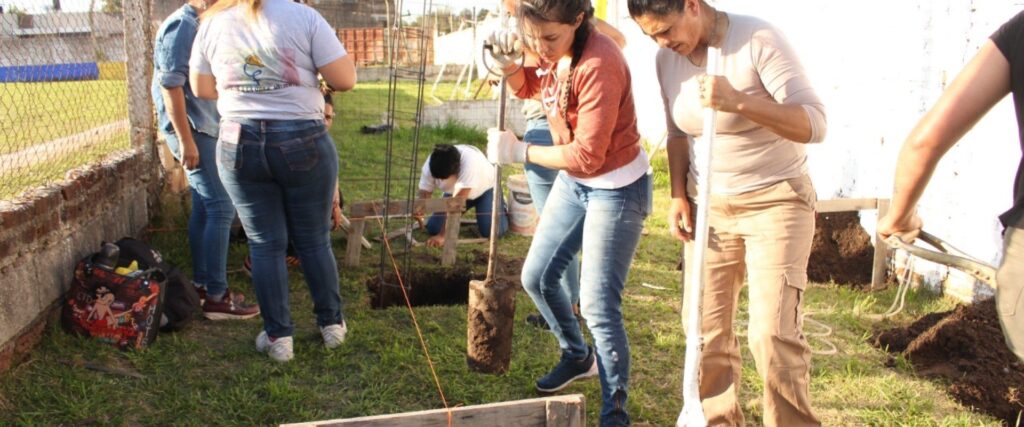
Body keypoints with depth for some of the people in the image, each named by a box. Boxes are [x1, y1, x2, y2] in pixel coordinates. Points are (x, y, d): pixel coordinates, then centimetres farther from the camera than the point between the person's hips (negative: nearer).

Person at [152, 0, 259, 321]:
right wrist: (185, 140, -23)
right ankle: (216, 297, -8)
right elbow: (170, 84, -20)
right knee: (221, 208, -11)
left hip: (205, 128, 10)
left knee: (204, 208, 13)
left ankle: (202, 284, 21)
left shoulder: (200, 26, 15)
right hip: (192, 129, -10)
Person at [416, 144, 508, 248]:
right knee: (433, 228, -10)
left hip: (485, 189, -4)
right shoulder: (429, 166, -28)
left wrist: (442, 235, -45)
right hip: (454, 192, 4)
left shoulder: (470, 161, -43)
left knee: (492, 231, -22)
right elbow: (424, 194, -24)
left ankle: (501, 206, 11)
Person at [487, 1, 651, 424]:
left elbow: (587, 156, -28)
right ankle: (578, 357, 42)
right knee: (537, 278, 16)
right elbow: (525, 86, 16)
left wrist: (520, 152, -17)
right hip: (572, 181, 9)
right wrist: (506, 60, -6)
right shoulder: (553, 49, -6)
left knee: (598, 306, -7)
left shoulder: (598, 65, -29)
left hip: (616, 189, -8)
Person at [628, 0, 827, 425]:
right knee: (706, 328, 7)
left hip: (775, 202, -5)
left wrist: (739, 102, -36)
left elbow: (814, 124, -23)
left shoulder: (758, 41, -18)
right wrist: (679, 195, 3)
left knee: (772, 333, -12)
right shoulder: (667, 59, 0)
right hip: (709, 206, 6)